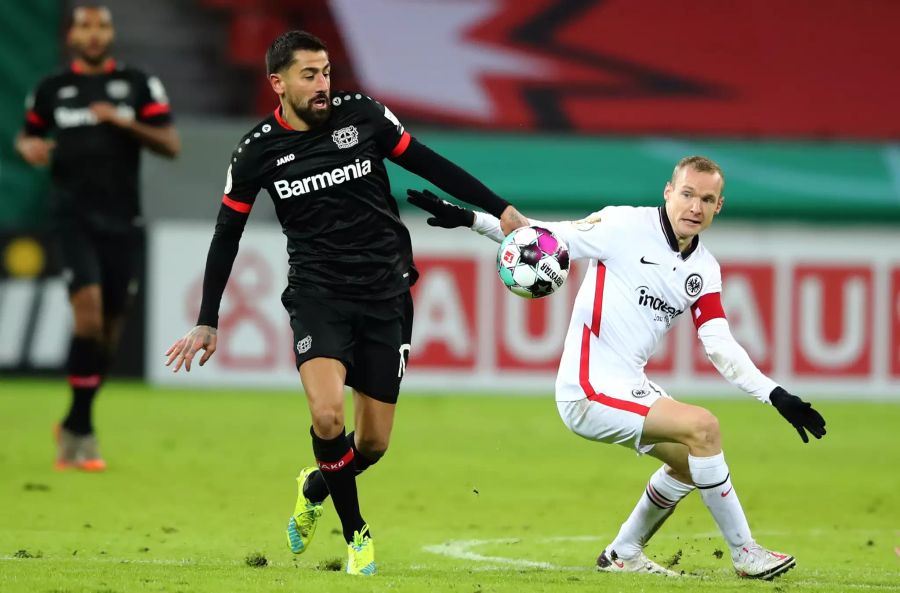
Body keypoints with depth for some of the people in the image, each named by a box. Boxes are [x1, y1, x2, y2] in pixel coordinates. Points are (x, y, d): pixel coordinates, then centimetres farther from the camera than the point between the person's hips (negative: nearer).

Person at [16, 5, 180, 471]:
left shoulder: (138, 85, 5)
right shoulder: (51, 90, 8)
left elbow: (171, 145, -1)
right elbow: (27, 135, 22)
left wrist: (124, 122, -15)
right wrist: (29, 147, -2)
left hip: (122, 222, 2)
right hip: (74, 217, -2)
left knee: (109, 330, 7)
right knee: (89, 313, -20)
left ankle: (73, 426, 26)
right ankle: (83, 431, -13)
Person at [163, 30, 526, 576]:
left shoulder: (362, 115, -3)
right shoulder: (257, 152, -3)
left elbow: (429, 164, 7)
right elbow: (226, 236, 7)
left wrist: (501, 210, 4)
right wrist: (207, 323, 5)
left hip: (385, 293, 2)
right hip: (317, 294, -2)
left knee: (373, 443, 3)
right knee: (327, 413, -26)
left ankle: (315, 488, 37)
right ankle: (356, 532, -4)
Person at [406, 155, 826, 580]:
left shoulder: (705, 270, 8)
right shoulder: (625, 226, -11)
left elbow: (721, 348, 5)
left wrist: (775, 395, -6)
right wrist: (468, 219, -22)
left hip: (629, 386, 9)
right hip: (590, 387, -9)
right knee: (702, 427, -21)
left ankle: (623, 554, 35)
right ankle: (744, 554, -11)